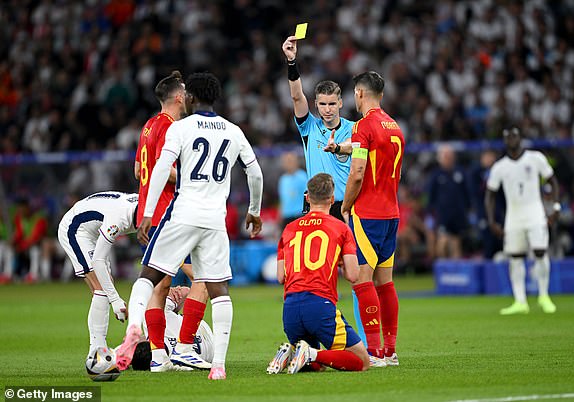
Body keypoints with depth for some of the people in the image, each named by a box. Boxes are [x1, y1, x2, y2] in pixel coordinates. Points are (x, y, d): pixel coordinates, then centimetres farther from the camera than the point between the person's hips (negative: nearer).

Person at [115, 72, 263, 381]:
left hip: (182, 215, -3)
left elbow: (162, 168, -12)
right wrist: (254, 211, 33)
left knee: (149, 274, 5)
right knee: (218, 288, 2)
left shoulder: (180, 127, -1)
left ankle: (134, 325, -22)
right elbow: (255, 173, 18)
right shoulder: (234, 132, 12)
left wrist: (147, 214, -12)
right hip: (215, 220, 3)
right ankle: (218, 363, -3)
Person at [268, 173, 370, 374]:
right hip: (321, 304, -5)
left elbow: (280, 277, 16)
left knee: (315, 365, 26)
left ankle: (290, 352, -6)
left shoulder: (289, 229, 17)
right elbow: (352, 275, 0)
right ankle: (313, 354, -17)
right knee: (362, 362, 4)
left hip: (290, 307, 5)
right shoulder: (341, 228, 6)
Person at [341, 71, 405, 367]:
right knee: (384, 281, 11)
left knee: (362, 280, -8)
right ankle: (390, 350, 11)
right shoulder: (395, 127, 14)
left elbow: (357, 174, -18)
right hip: (391, 212, 8)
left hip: (366, 214, -8)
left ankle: (374, 351, -13)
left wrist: (345, 207, -4)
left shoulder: (364, 126, -12)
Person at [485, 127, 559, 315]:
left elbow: (552, 180, 6)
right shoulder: (499, 167, 1)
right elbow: (490, 195, 9)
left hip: (535, 212, -2)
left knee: (540, 252, -12)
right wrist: (491, 222, 0)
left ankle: (544, 296, 4)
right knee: (515, 257, 1)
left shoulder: (536, 158, -2)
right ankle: (520, 302, 5)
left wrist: (556, 207, -3)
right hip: (513, 214, 2)